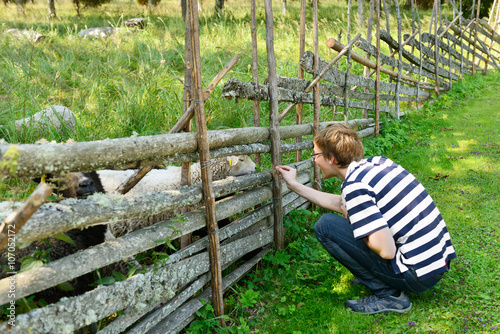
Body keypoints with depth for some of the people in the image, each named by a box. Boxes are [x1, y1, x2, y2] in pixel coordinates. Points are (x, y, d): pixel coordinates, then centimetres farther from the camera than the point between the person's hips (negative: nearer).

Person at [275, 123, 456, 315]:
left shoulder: (355, 186, -19)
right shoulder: (378, 163, 8)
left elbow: (387, 251, -25)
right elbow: (341, 203, 22)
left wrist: (349, 215, -8)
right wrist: (294, 185, 26)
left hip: (417, 275, -9)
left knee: (325, 225, -8)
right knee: (352, 214, 23)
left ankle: (388, 294, -3)